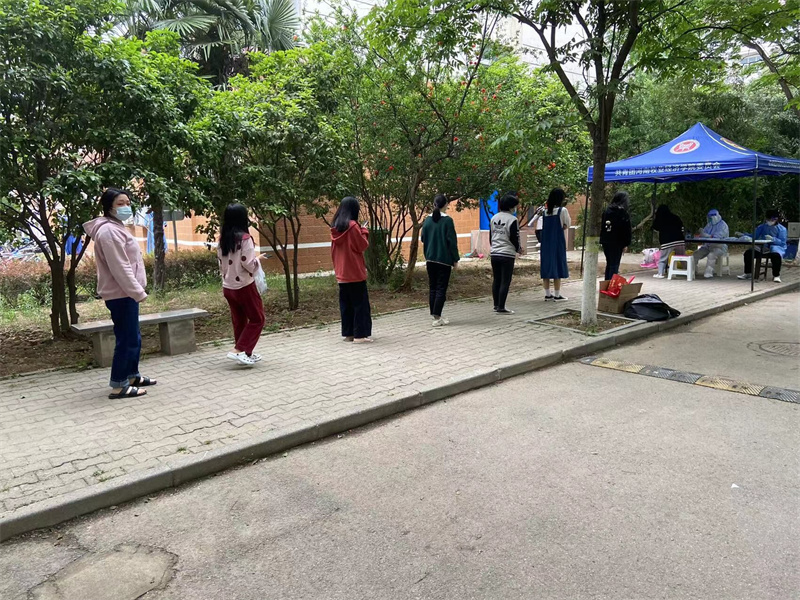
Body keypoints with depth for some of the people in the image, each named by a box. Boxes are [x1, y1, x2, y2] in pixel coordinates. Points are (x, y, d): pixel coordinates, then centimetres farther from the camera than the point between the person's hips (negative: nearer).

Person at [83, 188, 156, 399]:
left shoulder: (117, 228, 17)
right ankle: (119, 386, -1)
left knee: (133, 337, 17)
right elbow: (119, 268, -22)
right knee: (127, 339, -7)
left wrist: (136, 290, 20)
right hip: (121, 294, -11)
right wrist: (138, 292, -20)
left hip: (126, 292, 11)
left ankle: (132, 375, 29)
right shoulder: (109, 231, -17)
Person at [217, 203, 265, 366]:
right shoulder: (244, 238, -16)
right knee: (257, 318, 6)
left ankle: (244, 353, 25)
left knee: (239, 320, 17)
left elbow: (221, 264, 11)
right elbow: (249, 265, -19)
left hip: (228, 287, 7)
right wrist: (258, 259, 0)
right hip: (244, 286, -7)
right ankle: (239, 350, -3)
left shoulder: (222, 239, 5)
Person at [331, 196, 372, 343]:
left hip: (341, 272, 7)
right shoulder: (353, 225, -14)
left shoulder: (336, 227, 9)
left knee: (345, 304, 12)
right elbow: (362, 246, -10)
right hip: (355, 272, -7)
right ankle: (360, 334, 0)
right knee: (360, 303, 0)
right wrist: (364, 232, 5)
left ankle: (348, 333, 16)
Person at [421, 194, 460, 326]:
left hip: (431, 259, 5)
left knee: (432, 287, 12)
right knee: (441, 288, -1)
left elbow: (424, 240, 10)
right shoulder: (447, 220, -10)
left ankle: (434, 315, 16)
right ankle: (437, 317, -5)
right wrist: (455, 260, -2)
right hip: (444, 259, -5)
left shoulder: (427, 220, 4)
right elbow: (452, 241, -10)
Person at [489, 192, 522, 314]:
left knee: (496, 280, 15)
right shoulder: (512, 220, -13)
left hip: (494, 254, 7)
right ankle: (501, 308, -1)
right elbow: (514, 239, -10)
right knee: (505, 282, -1)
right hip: (507, 255, -7)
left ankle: (496, 305, 22)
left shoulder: (494, 218, 8)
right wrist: (518, 249, 9)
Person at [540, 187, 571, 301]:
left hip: (546, 242, 5)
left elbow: (544, 226, 9)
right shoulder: (562, 210, -8)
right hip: (558, 242, -5)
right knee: (557, 266, 1)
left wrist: (557, 227, 6)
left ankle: (547, 294, 13)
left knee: (546, 266, 9)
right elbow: (568, 224, 2)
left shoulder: (545, 211, 6)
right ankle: (557, 295, 4)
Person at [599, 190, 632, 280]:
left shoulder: (606, 211, 8)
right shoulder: (624, 214, -8)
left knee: (609, 264, 16)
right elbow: (627, 230, -10)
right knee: (614, 265, -2)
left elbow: (601, 226, 11)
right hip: (617, 243, -5)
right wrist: (626, 244, -5)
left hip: (606, 242, 5)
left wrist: (602, 240, 13)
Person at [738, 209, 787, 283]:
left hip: (775, 247, -4)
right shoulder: (762, 226, 14)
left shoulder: (781, 229, 2)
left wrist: (773, 239, -24)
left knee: (776, 255, -39)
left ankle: (776, 276, -20)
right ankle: (748, 273, -8)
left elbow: (782, 242, -7)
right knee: (748, 252, -19)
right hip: (762, 248, 4)